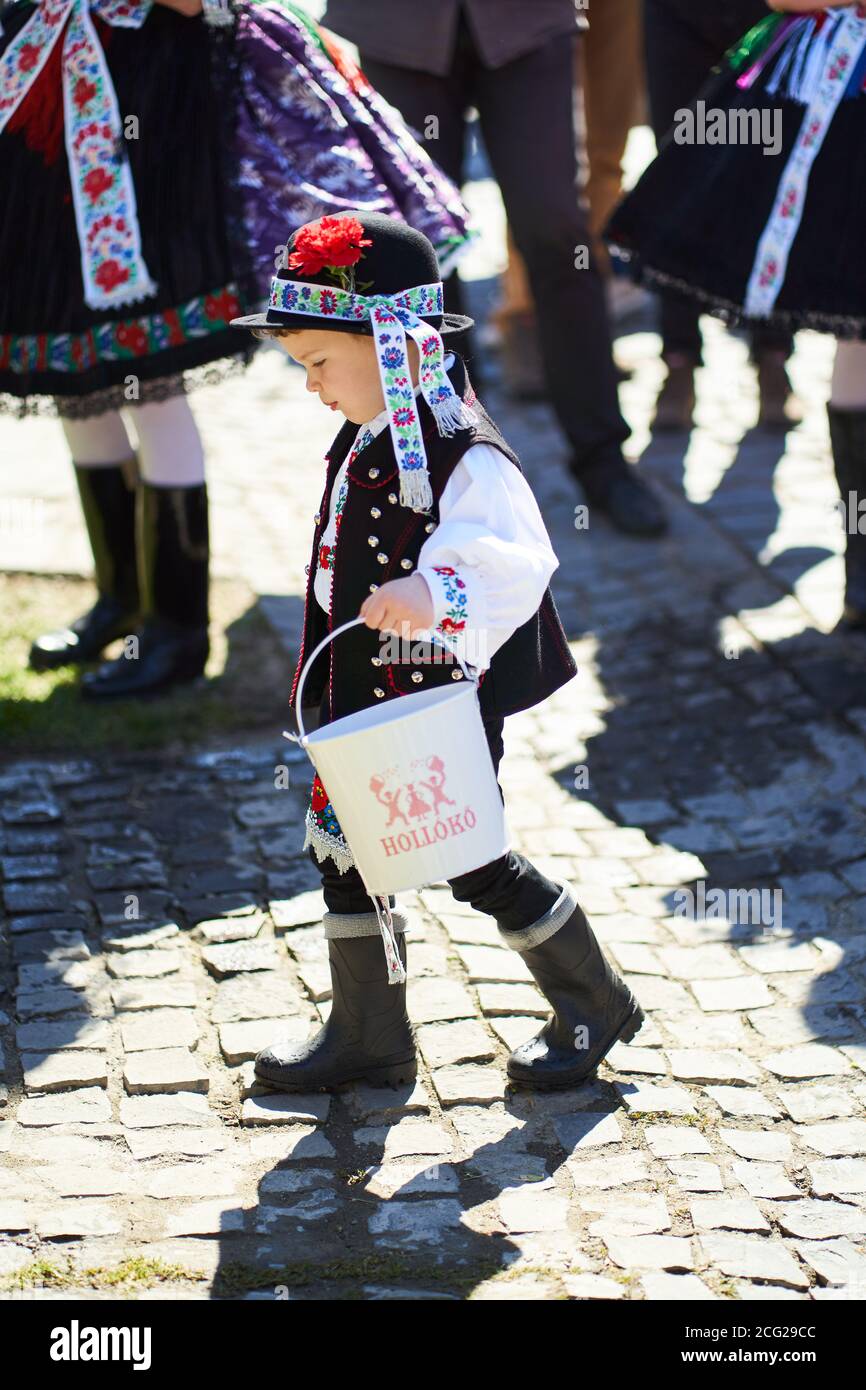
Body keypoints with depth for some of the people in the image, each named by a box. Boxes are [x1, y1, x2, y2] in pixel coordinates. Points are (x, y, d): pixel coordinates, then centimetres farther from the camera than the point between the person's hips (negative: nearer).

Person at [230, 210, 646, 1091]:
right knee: (341, 850, 11)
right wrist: (329, 680, 24)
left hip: (442, 705, -9)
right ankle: (367, 1035, 24)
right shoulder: (366, 442, 6)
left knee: (473, 866, 3)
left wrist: (435, 598, -50)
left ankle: (594, 1003, 24)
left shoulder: (467, 457, -22)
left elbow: (515, 564, -33)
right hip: (365, 699, 9)